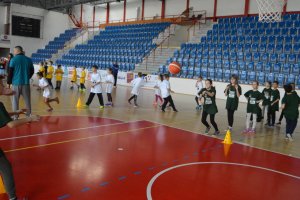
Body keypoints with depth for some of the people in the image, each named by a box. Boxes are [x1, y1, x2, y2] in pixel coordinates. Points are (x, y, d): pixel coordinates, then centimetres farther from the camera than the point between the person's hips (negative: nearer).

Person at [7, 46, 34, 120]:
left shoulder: (13, 60, -6)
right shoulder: (29, 60, 5)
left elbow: (10, 72, -6)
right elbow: (32, 71, 12)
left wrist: (9, 81, 6)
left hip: (16, 83, -3)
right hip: (26, 83, 3)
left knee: (15, 101, 7)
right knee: (27, 101, 10)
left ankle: (15, 118, 9)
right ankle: (29, 116, 15)